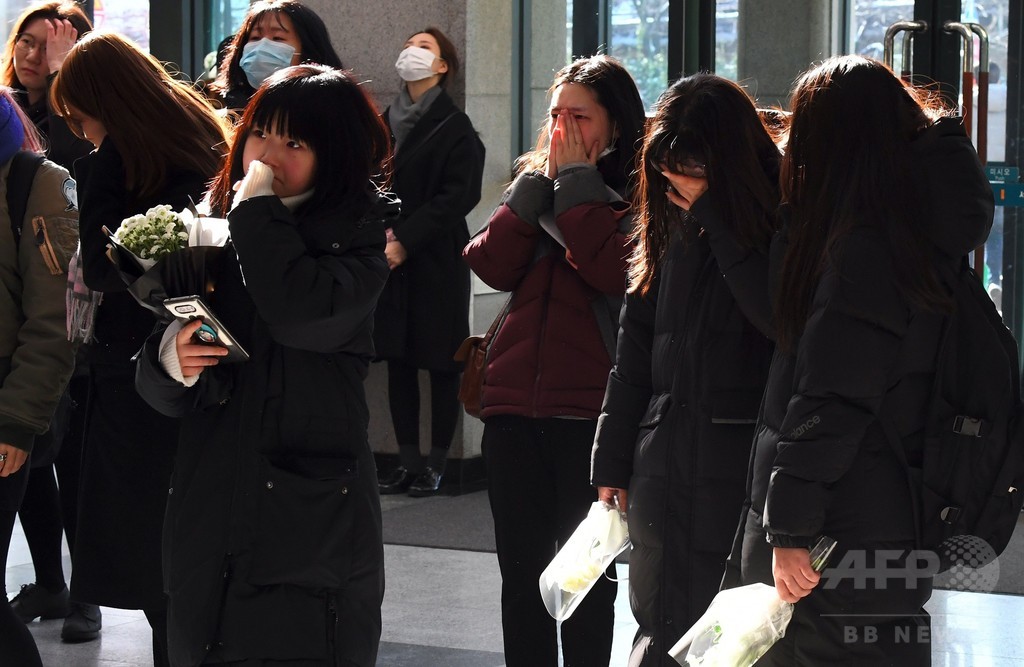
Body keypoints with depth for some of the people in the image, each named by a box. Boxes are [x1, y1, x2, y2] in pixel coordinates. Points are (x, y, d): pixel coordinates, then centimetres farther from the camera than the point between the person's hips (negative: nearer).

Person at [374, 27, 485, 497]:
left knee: (440, 361, 0)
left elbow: (457, 197, -12)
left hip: (437, 262, -5)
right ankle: (408, 461, 11)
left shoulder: (454, 127, -5)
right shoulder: (384, 123, 12)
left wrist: (404, 240, -16)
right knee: (398, 361, 6)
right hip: (392, 263, 5)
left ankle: (437, 463, 5)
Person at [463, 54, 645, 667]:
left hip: (590, 410, -5)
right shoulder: (535, 185, 14)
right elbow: (494, 266, 1)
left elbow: (612, 269, -20)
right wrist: (540, 183, -4)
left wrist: (575, 182, -11)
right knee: (521, 571, 10)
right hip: (515, 403, 5)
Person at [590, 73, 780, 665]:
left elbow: (781, 320, -24)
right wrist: (612, 465, 15)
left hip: (742, 481, -5)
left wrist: (714, 216, -18)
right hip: (663, 477, 6)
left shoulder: (779, 227, -6)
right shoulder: (672, 232, 12)